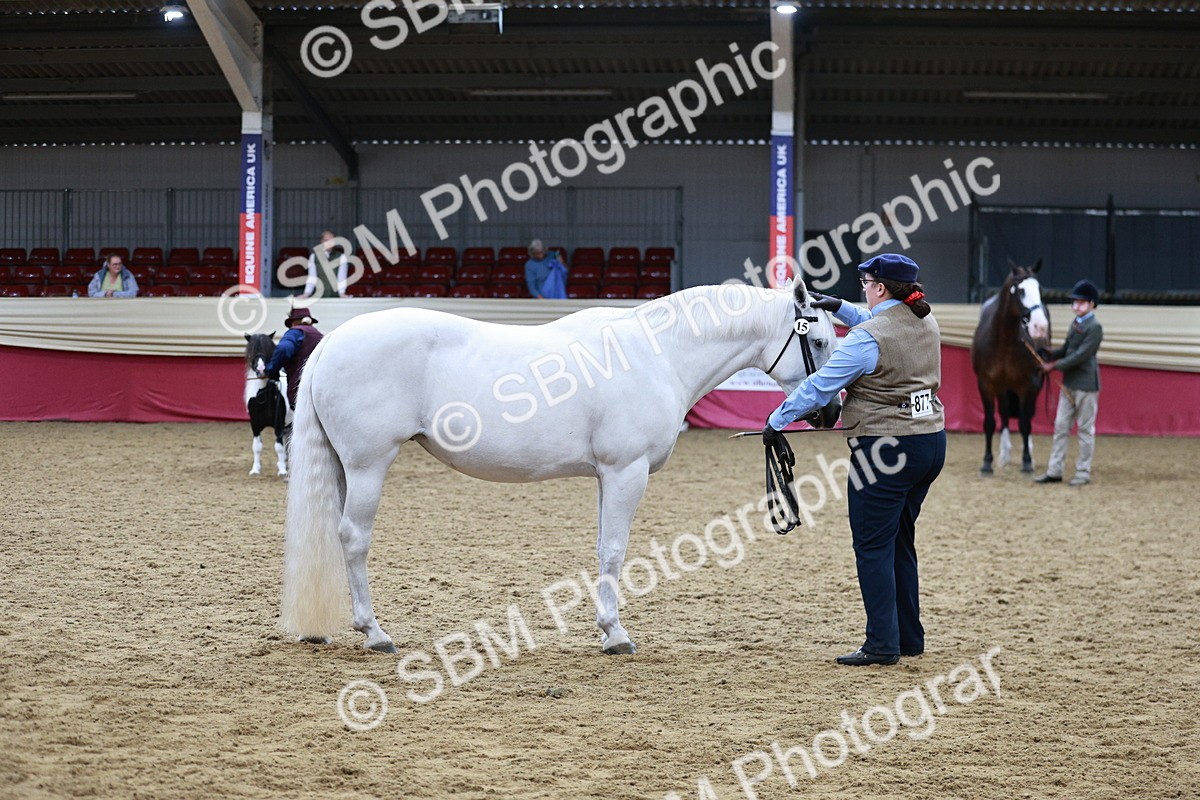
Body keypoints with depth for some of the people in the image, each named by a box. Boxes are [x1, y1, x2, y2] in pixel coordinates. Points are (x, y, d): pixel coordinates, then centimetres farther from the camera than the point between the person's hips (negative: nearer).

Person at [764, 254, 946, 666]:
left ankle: (883, 644, -4)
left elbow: (819, 386, -12)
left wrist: (777, 421, -1)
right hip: (930, 442, 9)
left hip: (885, 450, -9)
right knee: (900, 541, 18)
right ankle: (909, 637, 23)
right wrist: (839, 307, 30)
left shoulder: (866, 339, -16)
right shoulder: (926, 323, 8)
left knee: (873, 546, -2)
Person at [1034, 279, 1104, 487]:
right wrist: (1048, 355, -2)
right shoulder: (1075, 324, 14)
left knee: (1085, 429, 0)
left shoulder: (1094, 327, -13)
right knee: (1061, 427, 8)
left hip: (1086, 384, -9)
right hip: (1069, 384, 9)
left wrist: (1055, 366, -19)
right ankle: (1054, 471, 12)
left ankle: (1083, 473, 6)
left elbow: (1080, 355, -20)